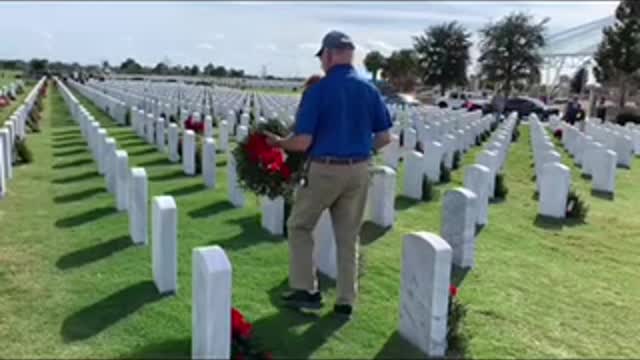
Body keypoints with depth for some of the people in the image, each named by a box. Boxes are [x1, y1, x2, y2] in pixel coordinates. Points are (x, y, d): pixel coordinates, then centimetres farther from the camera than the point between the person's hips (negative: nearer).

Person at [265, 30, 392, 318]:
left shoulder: (317, 91, -11)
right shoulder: (369, 90, 3)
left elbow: (302, 142, -14)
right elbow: (385, 137, 6)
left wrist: (279, 142, 5)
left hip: (324, 170, -4)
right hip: (358, 171, 5)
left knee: (299, 227, 16)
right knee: (348, 237, 14)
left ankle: (306, 290, 16)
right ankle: (346, 302, 20)